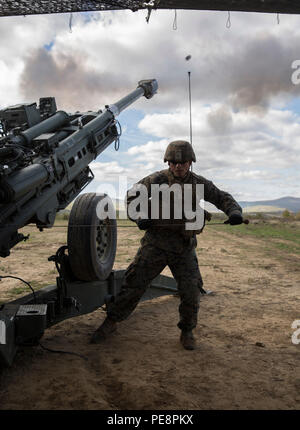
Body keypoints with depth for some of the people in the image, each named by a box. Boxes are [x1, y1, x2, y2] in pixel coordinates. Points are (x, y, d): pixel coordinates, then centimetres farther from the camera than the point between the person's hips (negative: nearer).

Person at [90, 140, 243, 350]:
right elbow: (133, 196, 1)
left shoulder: (199, 183, 1)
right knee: (134, 284, 1)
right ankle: (111, 322, 19)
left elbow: (223, 197, 7)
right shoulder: (157, 180, -5)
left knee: (191, 291, -2)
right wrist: (140, 216, -19)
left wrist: (234, 211, -15)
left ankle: (187, 332, 21)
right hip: (156, 244, -1)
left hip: (184, 248, 2)